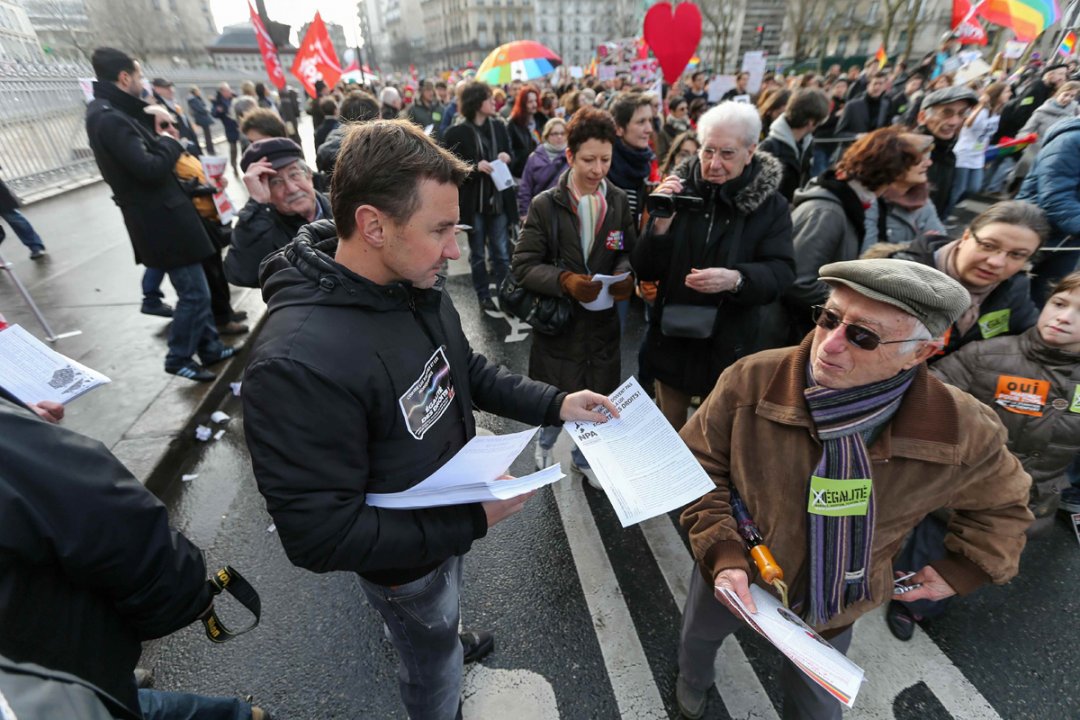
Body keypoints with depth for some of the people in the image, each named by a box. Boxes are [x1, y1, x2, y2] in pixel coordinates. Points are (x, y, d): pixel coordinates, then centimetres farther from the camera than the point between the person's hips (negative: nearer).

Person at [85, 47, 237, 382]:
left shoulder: (112, 112, 13)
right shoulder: (109, 118, -17)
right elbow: (150, 168, -23)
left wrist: (160, 134, 2)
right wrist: (169, 140, -7)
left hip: (162, 215, 10)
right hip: (161, 220, -10)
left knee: (196, 288, 16)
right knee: (194, 292, -4)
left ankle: (210, 347, 26)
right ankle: (179, 359, 9)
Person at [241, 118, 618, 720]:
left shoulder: (418, 286, -13)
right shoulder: (298, 363, -39)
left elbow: (465, 368, 1)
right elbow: (321, 535, -31)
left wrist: (554, 404, -10)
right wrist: (473, 520, -30)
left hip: (453, 513, 7)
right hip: (405, 563, -6)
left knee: (441, 615, 39)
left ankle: (448, 642, 70)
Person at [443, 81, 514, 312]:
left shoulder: (499, 126, 5)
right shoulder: (456, 133, -8)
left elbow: (511, 156, 15)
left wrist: (506, 157, -8)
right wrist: (475, 166, -20)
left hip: (497, 199, 3)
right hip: (472, 202, -3)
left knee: (501, 252, 6)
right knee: (478, 254, 10)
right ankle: (483, 296, 23)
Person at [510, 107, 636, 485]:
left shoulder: (619, 202, 3)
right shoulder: (545, 205, -8)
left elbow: (630, 252, 9)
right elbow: (524, 265, -11)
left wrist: (626, 275, -14)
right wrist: (564, 280, -26)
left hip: (603, 320, 3)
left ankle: (583, 457, 42)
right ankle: (545, 443, 44)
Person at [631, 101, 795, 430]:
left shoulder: (771, 204, -5)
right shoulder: (680, 191, -4)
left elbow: (782, 273, -12)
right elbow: (644, 270, -7)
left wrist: (736, 279, -32)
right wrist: (661, 223, -25)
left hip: (729, 348, -1)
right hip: (672, 341, 1)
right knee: (667, 431, 21)